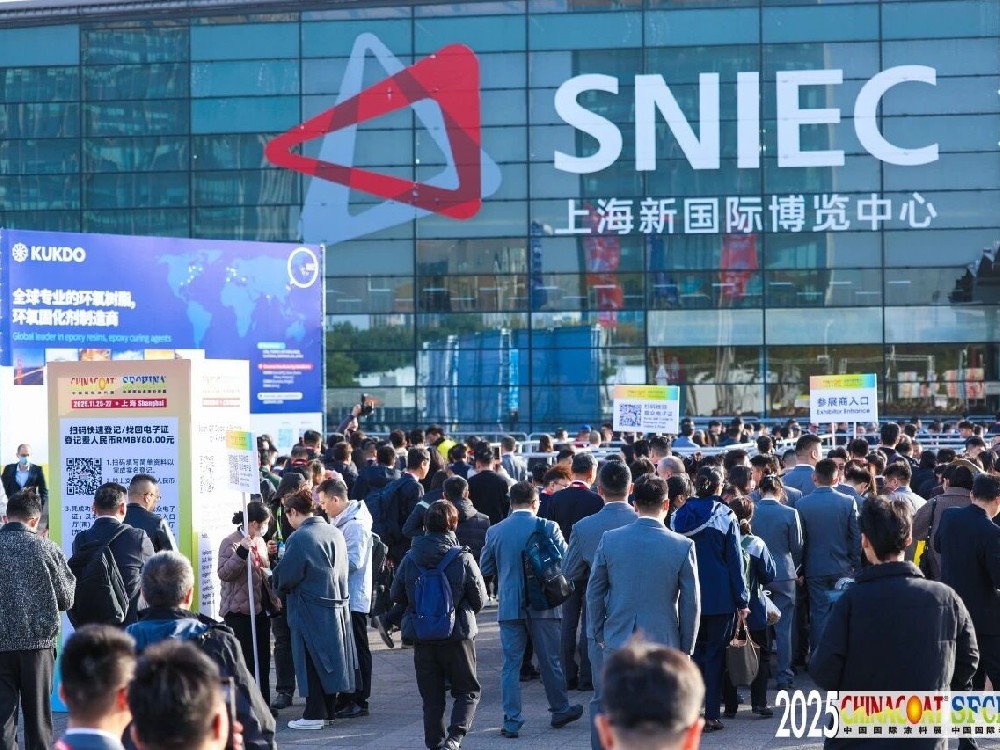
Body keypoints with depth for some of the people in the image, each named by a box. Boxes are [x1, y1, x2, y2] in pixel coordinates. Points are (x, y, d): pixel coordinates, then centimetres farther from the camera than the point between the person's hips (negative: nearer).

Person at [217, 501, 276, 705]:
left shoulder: (259, 542, 16)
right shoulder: (231, 542, -10)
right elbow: (224, 573, -20)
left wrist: (273, 598, 18)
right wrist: (241, 552, -30)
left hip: (261, 609, 8)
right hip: (240, 611, -8)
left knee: (262, 661, 9)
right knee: (246, 660, -8)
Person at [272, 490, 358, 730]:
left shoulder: (299, 538, -17)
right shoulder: (335, 533, 5)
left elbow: (286, 577, -15)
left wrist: (276, 582, 5)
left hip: (310, 610, -7)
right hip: (337, 605, 7)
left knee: (311, 662, 0)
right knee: (329, 659, 13)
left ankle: (314, 715, 2)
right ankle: (329, 710, 20)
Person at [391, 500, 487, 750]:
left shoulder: (410, 558, -3)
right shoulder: (463, 558, -10)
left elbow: (397, 595, 5)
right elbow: (479, 598, -2)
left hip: (421, 636, 3)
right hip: (458, 635, -3)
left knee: (431, 697, 12)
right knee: (467, 691, 9)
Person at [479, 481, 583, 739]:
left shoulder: (495, 532, -1)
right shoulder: (547, 527, -7)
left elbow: (485, 568, 7)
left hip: (509, 607, 1)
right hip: (543, 606, -1)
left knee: (510, 665, 4)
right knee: (550, 661, 13)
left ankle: (511, 722, 2)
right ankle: (560, 711, 27)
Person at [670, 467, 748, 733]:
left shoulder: (680, 515, 1)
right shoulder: (725, 516, -7)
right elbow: (735, 560, -6)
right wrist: (742, 600, -2)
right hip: (720, 597, -3)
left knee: (695, 651, 13)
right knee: (715, 654, 3)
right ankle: (711, 715, 1)